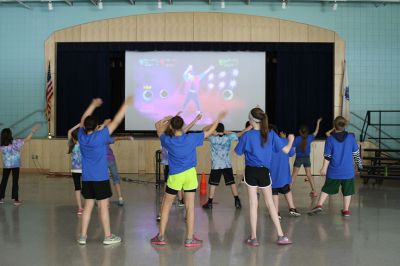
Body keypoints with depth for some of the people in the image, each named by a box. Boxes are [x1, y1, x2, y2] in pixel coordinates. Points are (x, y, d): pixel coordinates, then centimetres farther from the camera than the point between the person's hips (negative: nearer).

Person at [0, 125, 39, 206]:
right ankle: (16, 200, 2)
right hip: (15, 165, -3)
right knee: (15, 182, 1)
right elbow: (26, 139, -11)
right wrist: (33, 131, -5)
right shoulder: (15, 142, -14)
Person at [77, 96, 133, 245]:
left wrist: (93, 105, 27)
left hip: (86, 178, 5)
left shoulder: (81, 136, -1)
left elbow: (83, 120, 16)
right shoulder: (100, 137, -14)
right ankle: (108, 236, 9)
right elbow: (116, 121, -11)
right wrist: (126, 104, -4)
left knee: (88, 206, 12)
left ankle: (83, 236, 14)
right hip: (100, 178, -5)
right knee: (103, 206, 2)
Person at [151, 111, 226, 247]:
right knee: (190, 207, 3)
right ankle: (189, 239, 7)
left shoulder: (168, 141, -8)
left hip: (175, 176, -1)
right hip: (190, 174, 1)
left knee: (166, 206, 13)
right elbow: (209, 132, 6)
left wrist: (168, 118, 19)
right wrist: (218, 119, 17)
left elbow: (158, 126, 11)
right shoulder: (191, 138, -7)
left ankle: (161, 236, 16)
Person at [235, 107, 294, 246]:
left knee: (253, 204, 6)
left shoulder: (247, 136, -10)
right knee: (270, 203, 13)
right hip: (264, 172, 2)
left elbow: (238, 152, 1)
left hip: (251, 171, -2)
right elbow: (286, 150, -2)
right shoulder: (271, 134, -3)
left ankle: (253, 237, 10)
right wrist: (290, 140, 19)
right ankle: (281, 236, 13)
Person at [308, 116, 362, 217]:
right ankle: (346, 210, 15)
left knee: (326, 189, 12)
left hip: (334, 172, -1)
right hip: (348, 171, 1)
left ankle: (319, 205, 1)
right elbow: (356, 153, 6)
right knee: (347, 191, 12)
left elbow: (327, 157, -7)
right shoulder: (351, 137, -2)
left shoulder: (330, 139, -7)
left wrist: (324, 168, 1)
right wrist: (359, 163, 22)